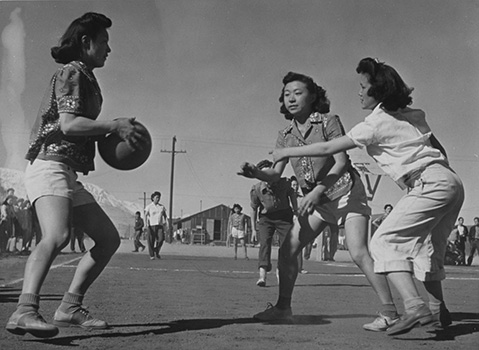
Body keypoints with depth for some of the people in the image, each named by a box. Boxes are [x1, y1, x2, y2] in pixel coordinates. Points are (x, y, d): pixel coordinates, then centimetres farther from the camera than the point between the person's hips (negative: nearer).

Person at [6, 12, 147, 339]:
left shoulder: (85, 78, 26)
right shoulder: (71, 72, -4)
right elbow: (68, 124, -18)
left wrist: (112, 132, 14)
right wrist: (114, 125, -11)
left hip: (69, 174, 10)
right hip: (50, 165, -10)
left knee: (109, 238, 8)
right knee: (58, 236, -32)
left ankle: (70, 307, 7)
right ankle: (25, 311, -43)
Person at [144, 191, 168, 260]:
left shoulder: (162, 207, 13)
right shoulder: (149, 206, 2)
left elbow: (165, 215, 16)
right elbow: (146, 215, -3)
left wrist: (166, 221, -1)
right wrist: (146, 223, -17)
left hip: (160, 225, 2)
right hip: (151, 225, -2)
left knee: (161, 239, -12)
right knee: (151, 241, -4)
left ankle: (156, 252, 11)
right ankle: (152, 255, 8)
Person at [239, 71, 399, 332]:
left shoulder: (329, 122, -12)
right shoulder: (285, 136, 3)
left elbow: (341, 162, -18)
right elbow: (275, 174, 0)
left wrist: (317, 191, -29)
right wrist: (254, 172, -21)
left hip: (345, 192, -6)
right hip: (317, 201, 6)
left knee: (358, 253, -20)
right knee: (287, 250, 0)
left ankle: (389, 313, -15)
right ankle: (283, 308, 14)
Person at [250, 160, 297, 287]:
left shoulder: (285, 183, -17)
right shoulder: (256, 189, -17)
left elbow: (292, 194, 7)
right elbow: (254, 208, -2)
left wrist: (296, 210, 10)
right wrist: (253, 226, 3)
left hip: (284, 216, 1)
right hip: (266, 218, -1)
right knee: (264, 243, -19)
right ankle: (262, 276, -30)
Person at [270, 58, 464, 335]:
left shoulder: (375, 123, -4)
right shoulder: (414, 115, 19)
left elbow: (327, 149, -2)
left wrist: (288, 152, 7)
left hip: (431, 185, -9)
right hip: (452, 181, 9)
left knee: (386, 241, -9)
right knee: (424, 246, 20)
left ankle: (414, 306, -23)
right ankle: (438, 311, 24)